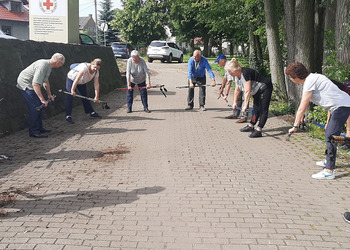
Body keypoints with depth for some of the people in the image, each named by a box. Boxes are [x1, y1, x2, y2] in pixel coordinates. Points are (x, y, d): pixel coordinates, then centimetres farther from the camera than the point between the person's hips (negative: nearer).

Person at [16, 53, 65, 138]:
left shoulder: (49, 66, 3)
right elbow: (35, 84, -34)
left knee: (38, 107, 12)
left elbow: (45, 81, 18)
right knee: (35, 108, -12)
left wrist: (49, 94, 20)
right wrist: (42, 99, -34)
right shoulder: (42, 66, -29)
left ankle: (39, 128, 21)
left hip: (30, 85, 10)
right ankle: (34, 132, -7)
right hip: (25, 84, -10)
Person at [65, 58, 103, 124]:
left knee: (85, 96, 12)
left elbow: (96, 84, -17)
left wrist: (96, 97, -21)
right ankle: (68, 116, -14)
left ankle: (92, 113, 22)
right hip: (72, 79, -6)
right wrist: (72, 90, -46)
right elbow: (77, 79, -42)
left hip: (82, 82, 7)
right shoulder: (85, 67, -37)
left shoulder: (96, 71, -16)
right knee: (70, 96, -14)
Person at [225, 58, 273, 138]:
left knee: (263, 110, -11)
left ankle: (258, 131, -17)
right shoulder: (237, 76, 0)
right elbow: (237, 90, 13)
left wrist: (245, 105, -35)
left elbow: (247, 91, -34)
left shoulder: (245, 73, -30)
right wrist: (235, 102, 15)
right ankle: (251, 126, 24)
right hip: (257, 91, 10)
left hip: (265, 89, -10)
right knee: (256, 109, 16)